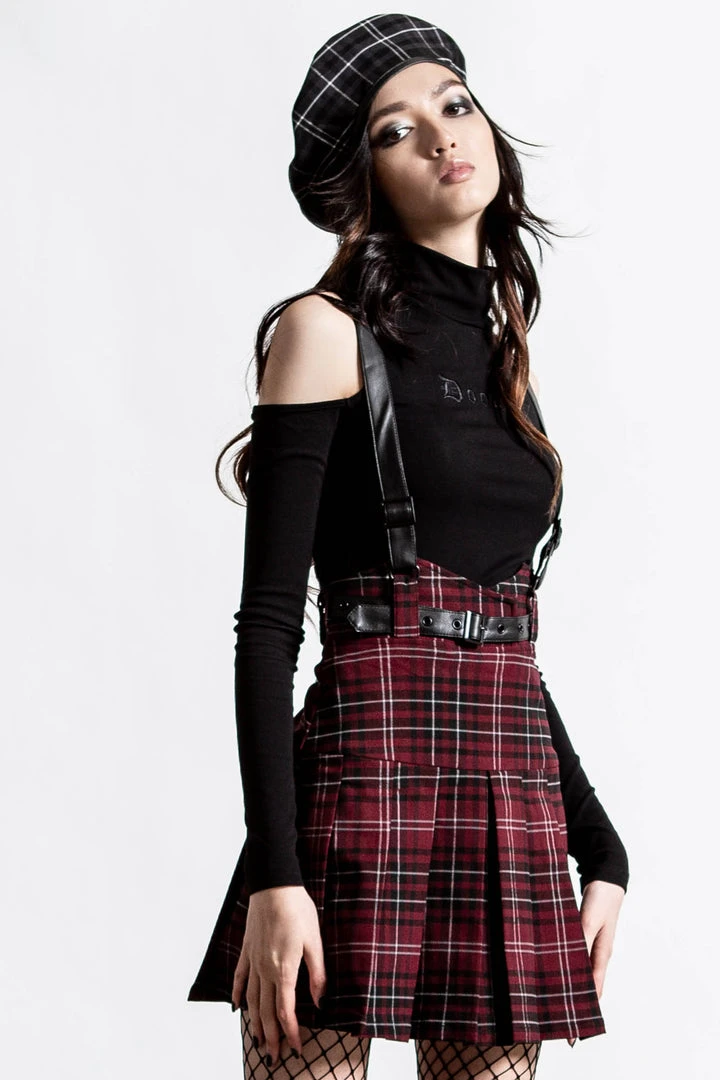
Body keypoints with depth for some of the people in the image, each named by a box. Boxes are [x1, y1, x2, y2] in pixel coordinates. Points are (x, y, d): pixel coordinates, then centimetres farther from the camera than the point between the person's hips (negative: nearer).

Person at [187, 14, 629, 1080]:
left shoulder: (506, 359, 18)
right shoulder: (328, 327, -1)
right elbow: (268, 619, -8)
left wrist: (601, 849, 16)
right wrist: (275, 873, -17)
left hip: (516, 794, 6)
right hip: (370, 769, -6)